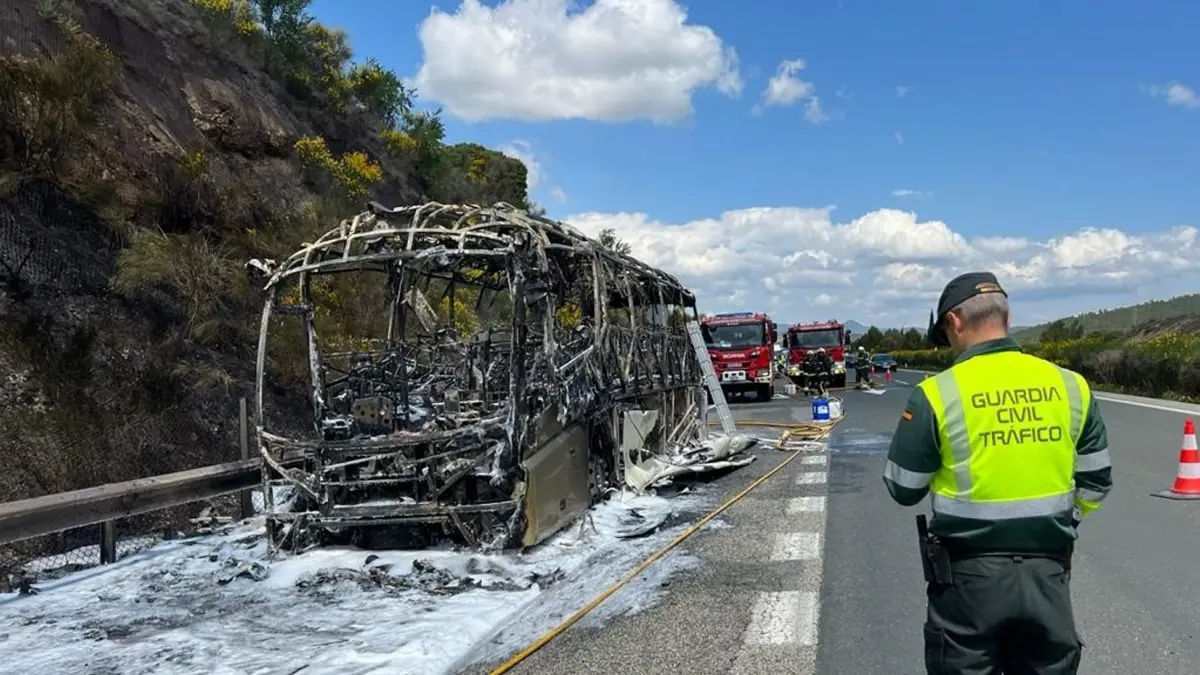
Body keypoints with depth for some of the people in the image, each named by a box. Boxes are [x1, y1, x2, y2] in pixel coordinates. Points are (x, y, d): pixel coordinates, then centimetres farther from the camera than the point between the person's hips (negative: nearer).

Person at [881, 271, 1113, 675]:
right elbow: (1096, 481, 8)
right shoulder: (1069, 386, -1)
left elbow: (903, 489, -6)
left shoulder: (938, 394, -14)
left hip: (969, 573, -3)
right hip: (1048, 571, 4)